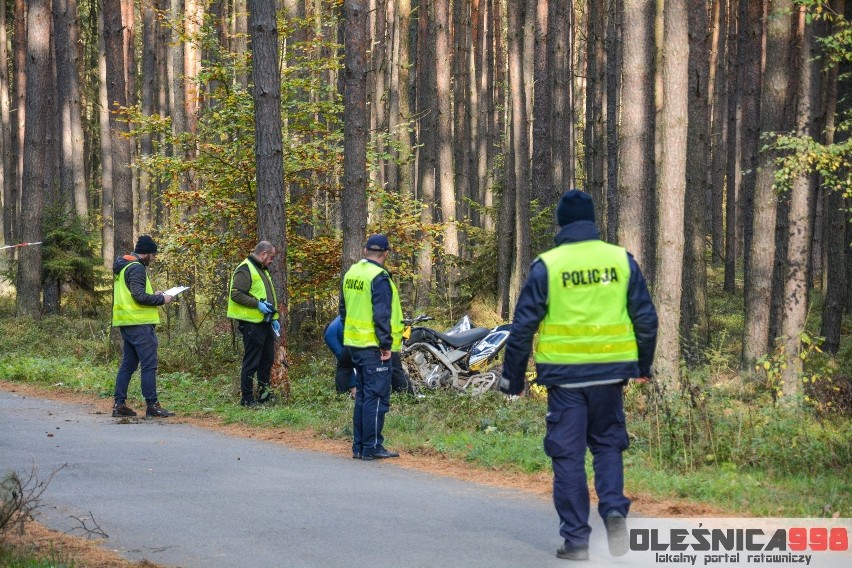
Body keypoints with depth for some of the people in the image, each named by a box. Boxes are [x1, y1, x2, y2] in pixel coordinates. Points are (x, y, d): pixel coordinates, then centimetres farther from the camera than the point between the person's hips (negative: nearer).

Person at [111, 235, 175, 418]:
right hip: (140, 324, -10)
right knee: (149, 365, -7)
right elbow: (139, 296, -21)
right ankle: (152, 406, -7)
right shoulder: (137, 268, -14)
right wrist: (161, 299, -11)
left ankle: (119, 404, 12)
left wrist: (153, 294, 18)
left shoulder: (123, 266, 18)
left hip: (127, 324, 10)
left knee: (128, 364, 13)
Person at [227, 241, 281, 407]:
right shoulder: (245, 270, -12)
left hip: (264, 323, 10)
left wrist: (274, 318, 18)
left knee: (267, 359, 15)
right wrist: (258, 304, -24)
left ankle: (264, 394, 25)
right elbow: (236, 294, -20)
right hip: (251, 323, -10)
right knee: (251, 362, -5)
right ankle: (247, 398, 0)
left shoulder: (262, 270, 20)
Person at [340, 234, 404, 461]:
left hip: (355, 344, 8)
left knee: (362, 395, 15)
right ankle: (372, 448, -3)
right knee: (376, 397, -4)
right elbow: (382, 315, -20)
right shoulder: (379, 277, -16)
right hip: (374, 347, -8)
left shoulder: (351, 274, 11)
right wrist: (386, 345, -15)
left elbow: (344, 309, 18)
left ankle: (358, 446, 17)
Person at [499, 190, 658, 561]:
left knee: (568, 454, 5)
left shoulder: (547, 265, -5)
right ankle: (614, 509, -6)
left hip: (565, 374, -2)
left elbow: (523, 326, -5)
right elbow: (646, 318, 6)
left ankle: (576, 539, 4)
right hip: (609, 373, 2)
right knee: (607, 445, 18)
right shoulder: (621, 260, 2)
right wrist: (644, 365, 21)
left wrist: (512, 377, 5)